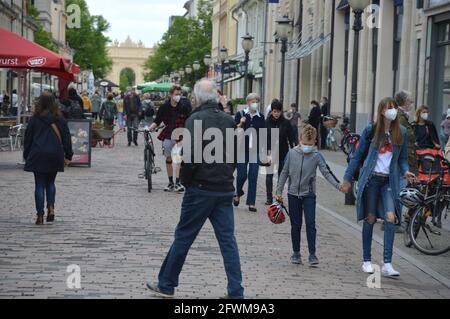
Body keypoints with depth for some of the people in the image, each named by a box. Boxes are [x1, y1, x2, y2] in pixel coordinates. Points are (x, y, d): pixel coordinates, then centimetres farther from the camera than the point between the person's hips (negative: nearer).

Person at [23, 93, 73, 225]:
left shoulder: (34, 120, -1)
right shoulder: (60, 120, 2)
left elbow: (28, 139, 4)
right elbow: (66, 137, 4)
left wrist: (26, 156, 13)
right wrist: (68, 155, 10)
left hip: (38, 156, -1)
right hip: (55, 155, 2)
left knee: (40, 185, 3)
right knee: (50, 182, 18)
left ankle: (40, 215, 0)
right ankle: (51, 208, 1)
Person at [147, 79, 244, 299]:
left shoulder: (196, 119, -11)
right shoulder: (229, 121, 8)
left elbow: (191, 154, -18)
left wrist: (186, 180, -4)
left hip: (201, 188, -5)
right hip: (226, 190, 5)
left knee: (183, 237, 6)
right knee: (228, 240, 6)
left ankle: (166, 285, 17)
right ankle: (236, 292, 5)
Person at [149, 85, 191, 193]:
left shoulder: (184, 107, -2)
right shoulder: (164, 107, 2)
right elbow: (157, 121, 7)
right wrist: (149, 128, -7)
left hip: (180, 136, -3)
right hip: (168, 136, 3)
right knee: (168, 159, 10)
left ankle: (177, 183, -12)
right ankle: (171, 183, 21)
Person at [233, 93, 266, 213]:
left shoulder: (260, 117, 6)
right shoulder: (241, 115, -1)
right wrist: (240, 124, -19)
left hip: (255, 150, 2)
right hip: (242, 149, -2)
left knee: (253, 177, 0)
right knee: (242, 174, -1)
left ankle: (251, 203, 5)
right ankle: (238, 194, 29)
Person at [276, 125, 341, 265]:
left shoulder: (317, 156, -7)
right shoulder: (292, 153, -3)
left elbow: (326, 172, -11)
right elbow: (284, 173, 4)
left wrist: (338, 185, -26)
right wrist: (279, 191, 5)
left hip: (309, 195, -1)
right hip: (293, 194, 1)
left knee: (310, 223, -9)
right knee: (295, 225, 8)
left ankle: (312, 254, -4)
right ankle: (296, 253, 19)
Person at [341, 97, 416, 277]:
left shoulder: (401, 133, 6)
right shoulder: (371, 131, 0)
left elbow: (402, 158, 13)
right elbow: (359, 156, 7)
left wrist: (405, 171, -8)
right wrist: (348, 179, 7)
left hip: (389, 181, 1)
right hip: (371, 179, -1)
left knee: (391, 216, -15)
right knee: (370, 218, 5)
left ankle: (387, 264, -14)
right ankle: (367, 261, 18)